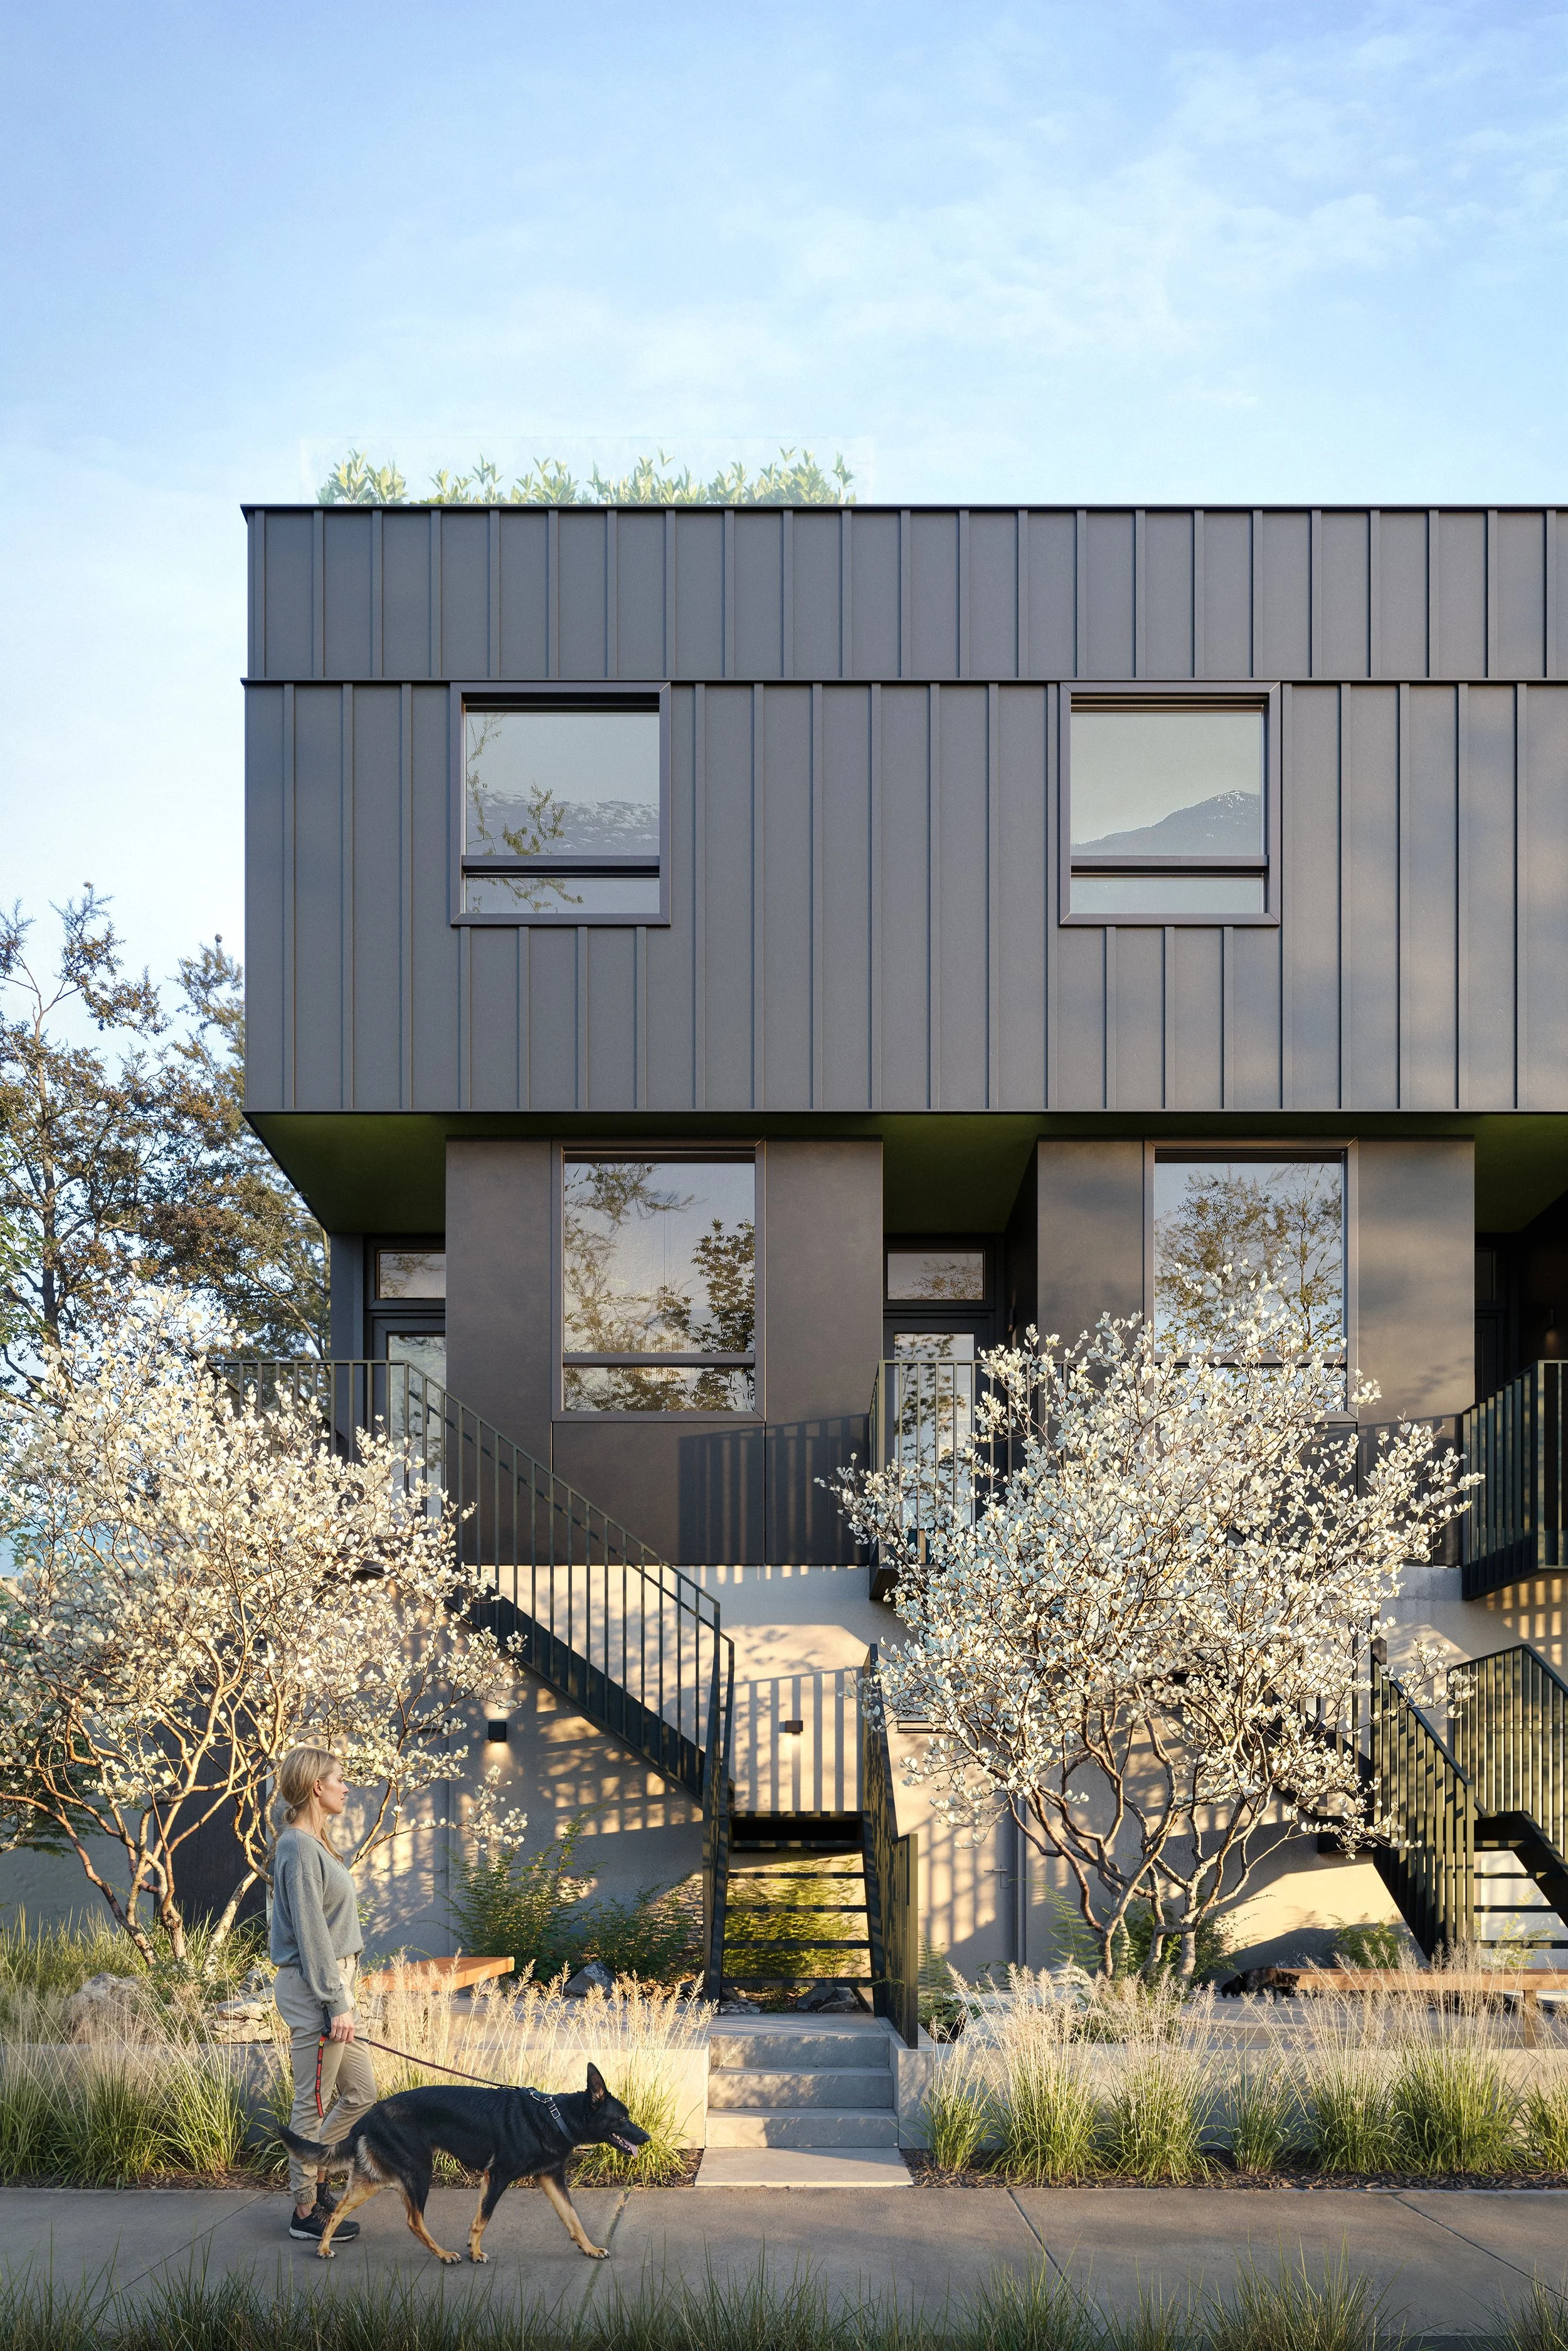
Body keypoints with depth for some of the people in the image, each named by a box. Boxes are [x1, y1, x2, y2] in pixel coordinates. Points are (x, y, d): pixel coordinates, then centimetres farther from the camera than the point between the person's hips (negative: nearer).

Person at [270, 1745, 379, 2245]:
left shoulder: (315, 1844, 15)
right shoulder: (299, 1848, -16)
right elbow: (310, 1932, -19)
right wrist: (336, 2003, -19)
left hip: (331, 1983, 10)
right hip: (313, 1990, -10)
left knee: (360, 2093, 15)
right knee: (314, 2104, -1)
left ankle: (312, 2178, 26)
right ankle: (307, 2212, 8)